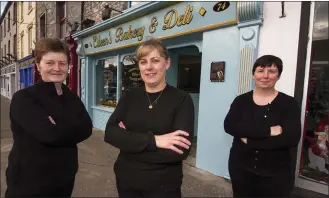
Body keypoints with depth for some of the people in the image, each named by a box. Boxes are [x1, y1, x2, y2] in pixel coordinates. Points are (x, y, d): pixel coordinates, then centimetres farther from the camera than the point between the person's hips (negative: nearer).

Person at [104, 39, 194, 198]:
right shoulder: (129, 97, 0)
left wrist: (129, 140, -17)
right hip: (126, 180, 4)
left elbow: (180, 151, -21)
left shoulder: (182, 100, -12)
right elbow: (110, 133, -12)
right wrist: (153, 140, -25)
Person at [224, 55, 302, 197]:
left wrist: (249, 141, -19)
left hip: (276, 173, -1)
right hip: (241, 168, 2)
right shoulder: (241, 100, -2)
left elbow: (292, 139, -17)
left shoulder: (289, 103, -6)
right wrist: (268, 131, -24)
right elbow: (229, 126, -17)